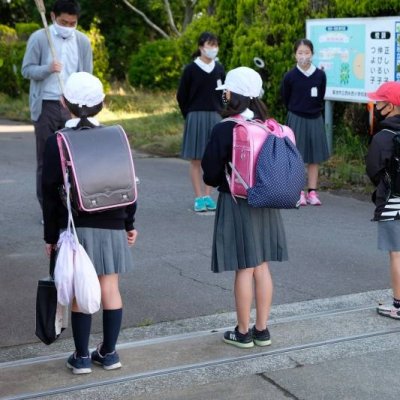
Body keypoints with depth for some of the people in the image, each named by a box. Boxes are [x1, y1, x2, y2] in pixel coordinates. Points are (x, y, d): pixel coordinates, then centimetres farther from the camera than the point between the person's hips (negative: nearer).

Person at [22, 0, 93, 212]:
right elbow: (27, 70, -3)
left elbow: (86, 76, 8)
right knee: (46, 159, 2)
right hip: (46, 106, -2)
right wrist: (48, 68, -22)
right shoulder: (38, 38, -3)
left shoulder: (83, 41, 5)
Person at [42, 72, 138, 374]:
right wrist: (130, 223, 15)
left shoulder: (56, 142, -6)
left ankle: (82, 357, 12)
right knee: (109, 288, 8)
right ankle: (109, 353, 18)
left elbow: (51, 193, -5)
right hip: (111, 226, 2)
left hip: (74, 227, -2)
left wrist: (51, 236, 2)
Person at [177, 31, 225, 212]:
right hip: (195, 117, -4)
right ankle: (199, 197, 5)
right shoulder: (191, 69, -5)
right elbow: (181, 96, 1)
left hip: (215, 117, 4)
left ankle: (207, 195, 15)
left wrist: (219, 112, 6)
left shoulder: (219, 69, 5)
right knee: (196, 159, 1)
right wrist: (190, 116, 2)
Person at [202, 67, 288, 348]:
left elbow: (211, 173, -10)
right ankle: (262, 330, 21)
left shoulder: (224, 129, -15)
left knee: (244, 269, 2)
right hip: (266, 204, 5)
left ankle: (243, 332, 13)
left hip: (236, 204, -5)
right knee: (262, 267, 12)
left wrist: (220, 182, 11)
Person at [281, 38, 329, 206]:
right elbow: (285, 98, 5)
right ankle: (299, 193, 9)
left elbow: (320, 97, 10)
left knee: (315, 157, 6)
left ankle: (312, 192, 13)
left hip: (315, 119, 2)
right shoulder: (290, 76, -9)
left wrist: (313, 110, 12)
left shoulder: (320, 75, -4)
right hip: (296, 119, -2)